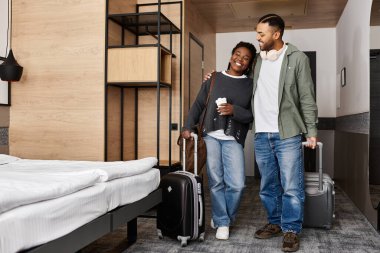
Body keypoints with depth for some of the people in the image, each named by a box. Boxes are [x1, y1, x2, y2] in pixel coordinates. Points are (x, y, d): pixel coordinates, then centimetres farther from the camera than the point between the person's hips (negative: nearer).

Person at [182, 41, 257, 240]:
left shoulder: (251, 86, 7)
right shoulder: (214, 78, 10)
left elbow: (254, 115, 2)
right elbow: (198, 104, 9)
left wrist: (234, 110, -15)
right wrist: (188, 127, -1)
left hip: (233, 140, 0)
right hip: (210, 136, 1)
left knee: (237, 184, -7)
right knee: (216, 182, 1)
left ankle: (222, 219, 18)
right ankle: (222, 222, 17)